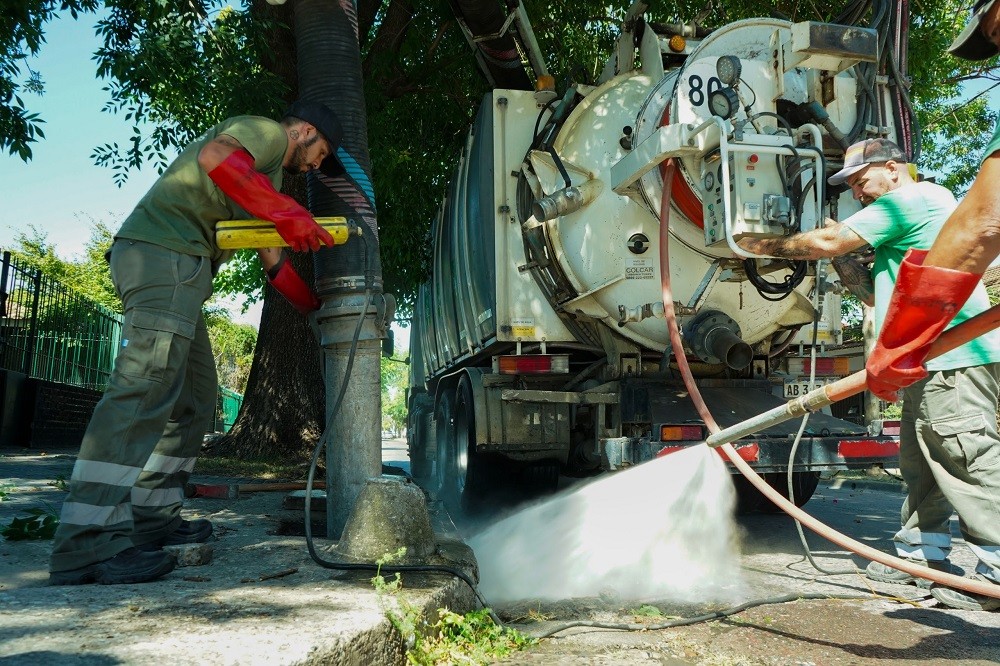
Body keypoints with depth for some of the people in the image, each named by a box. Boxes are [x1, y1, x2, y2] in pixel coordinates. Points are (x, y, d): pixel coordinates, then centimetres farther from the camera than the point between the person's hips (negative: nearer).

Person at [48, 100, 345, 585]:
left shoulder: (267, 169, 33)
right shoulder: (266, 130, 4)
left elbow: (273, 261, 33)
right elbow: (215, 157, -20)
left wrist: (319, 309, 33)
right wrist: (285, 212, -22)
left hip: (178, 271, 11)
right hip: (163, 252, -11)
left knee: (194, 398, 10)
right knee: (144, 389, -21)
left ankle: (154, 518, 11)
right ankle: (87, 544, -26)